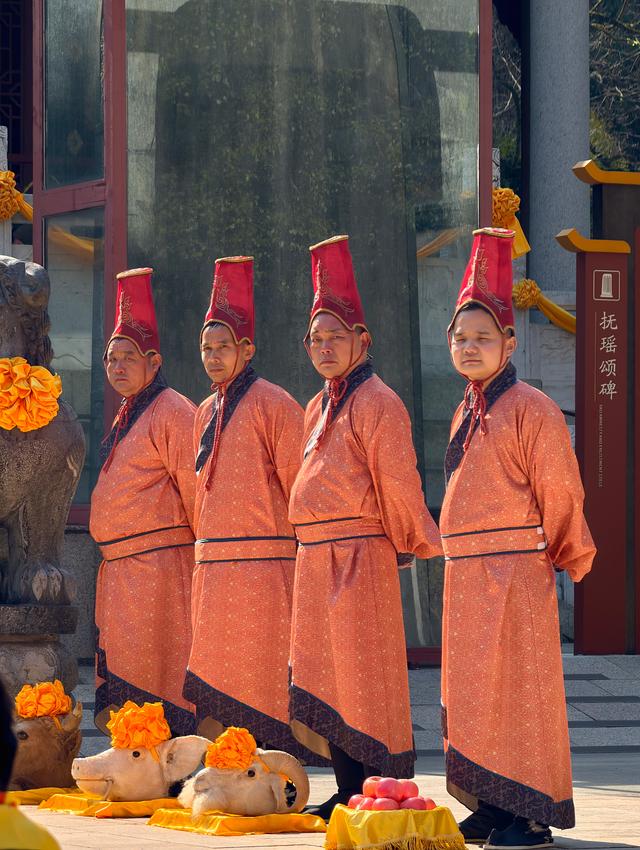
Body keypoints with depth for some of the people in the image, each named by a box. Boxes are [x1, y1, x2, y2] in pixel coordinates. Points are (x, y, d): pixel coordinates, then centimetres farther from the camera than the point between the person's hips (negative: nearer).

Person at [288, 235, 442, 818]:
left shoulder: (378, 403, -9)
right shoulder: (318, 409, 17)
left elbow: (399, 485, -11)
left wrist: (418, 545, -6)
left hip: (361, 556, -8)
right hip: (317, 561, 9)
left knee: (366, 678, -7)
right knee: (325, 681, 8)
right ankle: (350, 793, 14)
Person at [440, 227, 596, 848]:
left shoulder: (531, 409, -10)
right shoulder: (466, 412, 15)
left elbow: (560, 495, -8)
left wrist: (565, 558, -1)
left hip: (514, 572, -8)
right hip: (465, 575, 8)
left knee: (515, 690, -7)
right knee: (471, 694, 9)